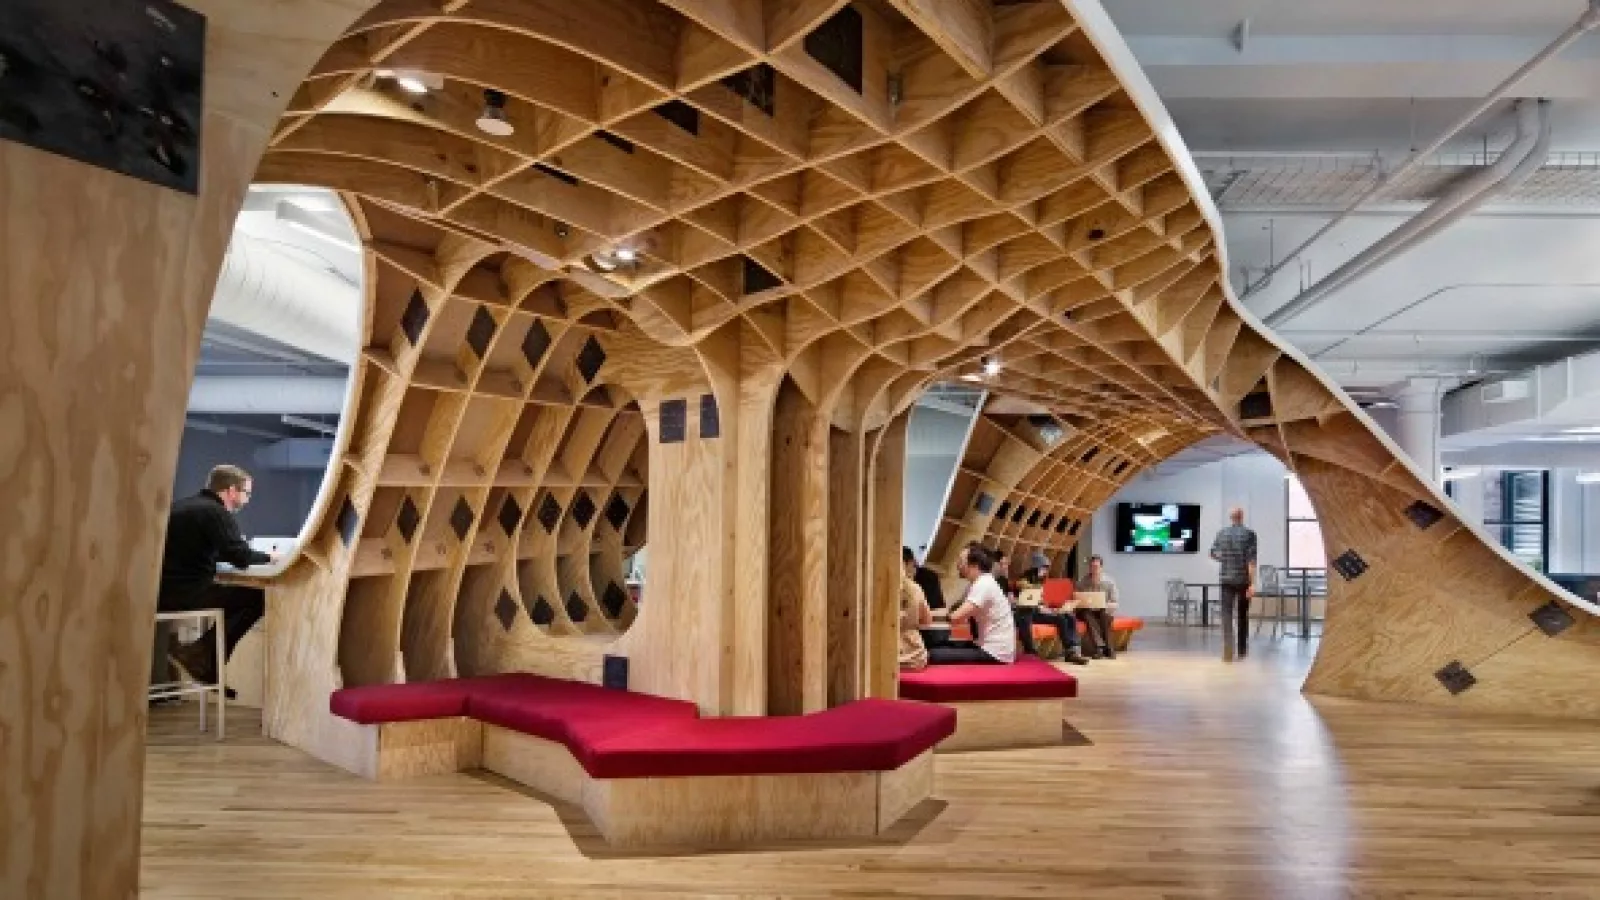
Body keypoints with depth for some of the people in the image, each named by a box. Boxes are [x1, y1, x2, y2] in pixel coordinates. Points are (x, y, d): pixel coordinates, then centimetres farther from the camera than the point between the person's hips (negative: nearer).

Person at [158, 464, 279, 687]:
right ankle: (200, 653, 2)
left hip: (163, 590, 10)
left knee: (239, 594, 22)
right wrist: (268, 556, 3)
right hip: (182, 593, -10)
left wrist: (260, 555, 22)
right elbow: (242, 558, -18)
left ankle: (205, 658, 16)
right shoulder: (215, 512, -12)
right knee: (257, 597, -7)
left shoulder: (186, 506, 18)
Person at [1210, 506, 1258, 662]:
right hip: (1243, 579, -1)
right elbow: (1251, 560, -12)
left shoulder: (1221, 533, 4)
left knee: (1227, 614, -3)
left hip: (1226, 579, 1)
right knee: (1243, 615, 13)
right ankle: (1241, 651, 22)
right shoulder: (1249, 534, -6)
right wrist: (1252, 583, -14)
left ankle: (1228, 651, -17)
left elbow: (1213, 554, 14)